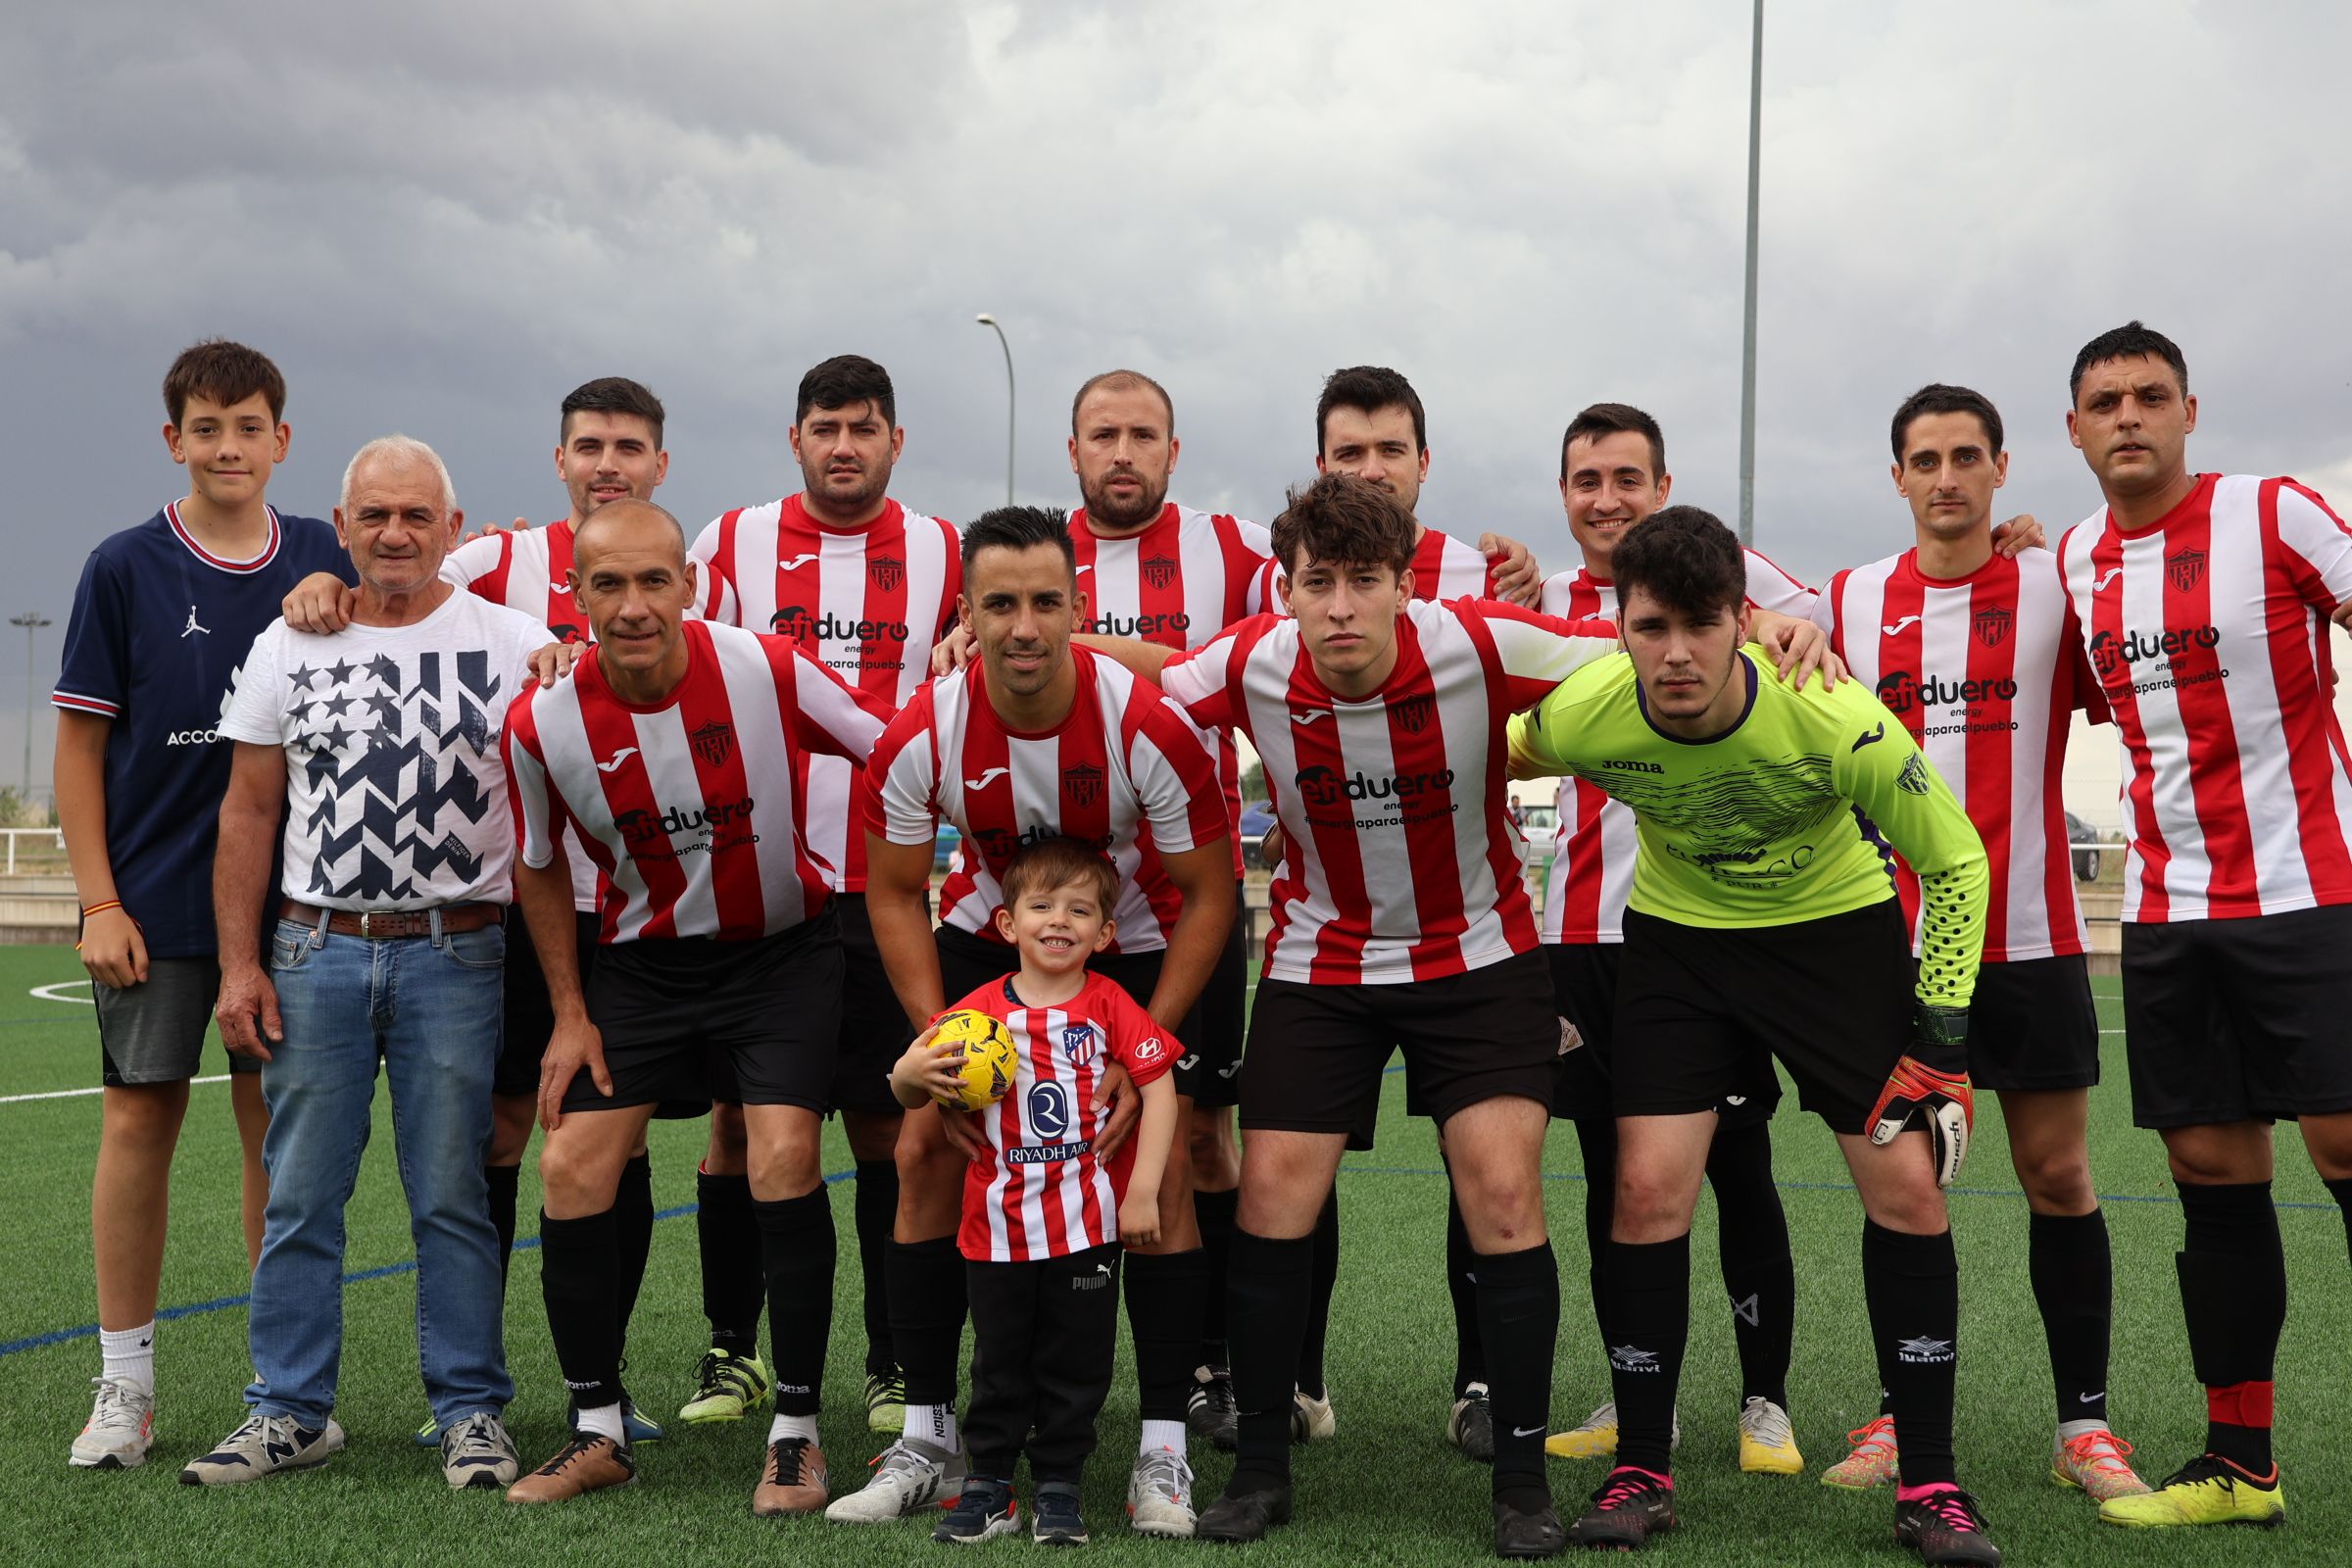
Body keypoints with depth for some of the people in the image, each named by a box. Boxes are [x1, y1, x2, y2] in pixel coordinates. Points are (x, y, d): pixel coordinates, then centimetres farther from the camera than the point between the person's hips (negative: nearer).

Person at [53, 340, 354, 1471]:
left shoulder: (326, 563, 4)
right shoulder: (125, 568, -2)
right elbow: (81, 742, -1)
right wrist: (98, 899, -6)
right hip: (153, 904, -2)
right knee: (138, 1122, 2)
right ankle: (124, 1385, 13)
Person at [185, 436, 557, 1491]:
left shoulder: (513, 644, 3)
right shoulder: (289, 646, 9)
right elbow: (250, 812, 10)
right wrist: (239, 962, 3)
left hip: (457, 956, -2)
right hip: (316, 954, 2)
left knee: (455, 1197, 2)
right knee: (299, 1195, 4)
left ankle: (471, 1412, 11)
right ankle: (290, 1412, 14)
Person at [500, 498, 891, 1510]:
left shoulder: (768, 672, -22)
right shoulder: (544, 724, -14)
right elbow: (541, 867, 3)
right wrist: (570, 1012, 2)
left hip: (783, 948, -2)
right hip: (642, 961, 3)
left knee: (783, 1160, -17)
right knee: (572, 1168, -6)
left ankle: (796, 1433, -1)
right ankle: (600, 1432, 12)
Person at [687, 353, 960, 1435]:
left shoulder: (944, 555, 7)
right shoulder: (732, 543, 5)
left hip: (886, 885, 0)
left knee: (886, 1123, 3)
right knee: (739, 1116, 5)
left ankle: (894, 1362, 12)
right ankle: (731, 1347, 18)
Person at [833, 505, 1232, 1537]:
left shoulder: (1148, 726, -29)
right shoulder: (921, 736, -23)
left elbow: (1208, 894, -17)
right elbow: (895, 893, -7)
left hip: (1134, 952, -2)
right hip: (985, 937, 2)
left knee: (1161, 1170, -12)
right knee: (928, 1158, -5)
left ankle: (1163, 1452, -3)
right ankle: (926, 1441, 7)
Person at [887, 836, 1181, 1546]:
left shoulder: (1110, 1006, -3)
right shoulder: (979, 1010, -1)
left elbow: (1159, 1089, -5)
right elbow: (908, 1091, 3)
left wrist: (1142, 1192, -10)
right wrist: (913, 1074, -22)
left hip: (1089, 1223, -1)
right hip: (998, 1224, 1)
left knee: (1076, 1363, 8)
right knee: (999, 1362, 9)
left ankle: (1058, 1487, 20)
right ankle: (988, 1485, 20)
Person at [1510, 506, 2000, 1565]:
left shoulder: (1838, 723, -31)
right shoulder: (1580, 718, -25)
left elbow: (1955, 861, -14)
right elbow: (1494, 765, 1)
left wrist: (1941, 1040, -15)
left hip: (1837, 926, -1)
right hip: (1678, 933, 1)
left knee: (1906, 1185, -8)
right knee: (1649, 1188, -9)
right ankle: (1641, 1471, 8)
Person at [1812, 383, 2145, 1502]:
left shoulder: (2058, 585, 0)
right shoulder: (1850, 601, 6)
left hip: (2029, 935, -2)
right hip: (1894, 937, 2)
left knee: (2058, 1172, 3)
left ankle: (2083, 1426, 12)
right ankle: (1902, 1418, 16)